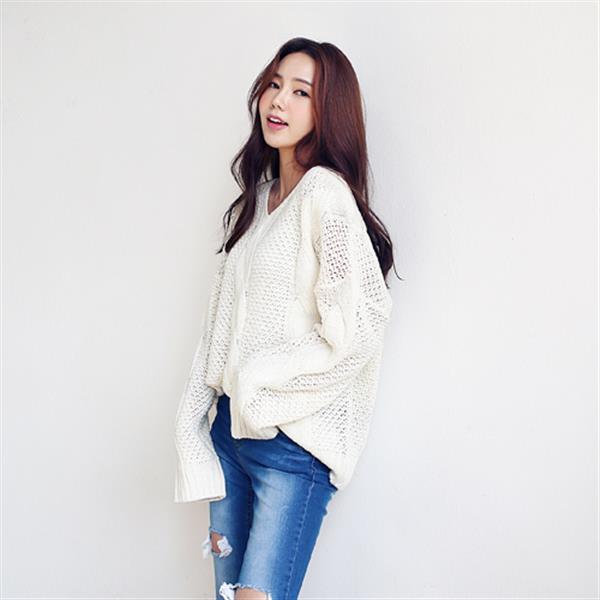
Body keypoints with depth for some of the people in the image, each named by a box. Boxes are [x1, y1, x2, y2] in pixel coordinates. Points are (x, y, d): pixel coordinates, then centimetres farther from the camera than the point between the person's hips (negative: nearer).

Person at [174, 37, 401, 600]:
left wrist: (257, 379, -10)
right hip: (231, 428, 8)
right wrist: (191, 417, 10)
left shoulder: (325, 192, -12)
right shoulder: (254, 202, 13)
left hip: (294, 437, -7)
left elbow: (357, 335, -19)